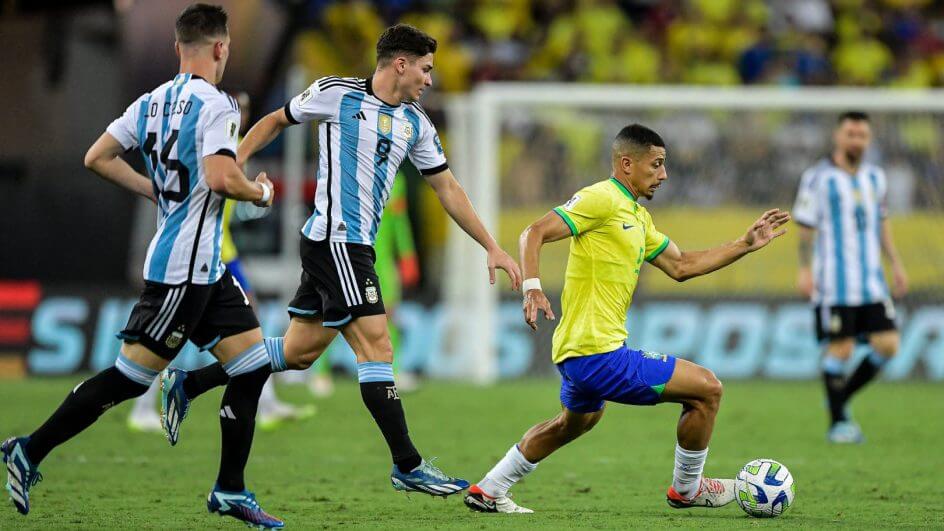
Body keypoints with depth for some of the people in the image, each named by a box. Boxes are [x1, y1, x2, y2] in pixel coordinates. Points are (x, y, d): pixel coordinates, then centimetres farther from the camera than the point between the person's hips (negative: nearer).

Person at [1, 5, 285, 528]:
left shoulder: (150, 102, 11)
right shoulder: (214, 104, -14)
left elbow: (96, 158, 12)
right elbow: (220, 178, -26)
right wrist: (261, 192, -6)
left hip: (208, 269, 9)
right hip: (183, 268, -9)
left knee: (253, 366, 9)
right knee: (130, 376, -4)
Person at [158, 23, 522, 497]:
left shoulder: (415, 124, 13)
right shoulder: (337, 94, -4)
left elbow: (446, 187, 18)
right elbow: (277, 121, 9)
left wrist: (492, 247, 15)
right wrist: (233, 162, -3)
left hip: (355, 248, 8)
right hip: (335, 240, -8)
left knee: (299, 351, 10)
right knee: (376, 344, -12)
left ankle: (187, 384, 22)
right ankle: (407, 466, -10)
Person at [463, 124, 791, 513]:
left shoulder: (637, 216, 18)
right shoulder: (601, 198, -13)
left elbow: (681, 266, 24)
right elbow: (534, 233, -19)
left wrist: (746, 244, 21)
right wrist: (532, 287, -33)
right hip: (599, 354, -11)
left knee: (576, 422, 36)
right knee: (706, 388, -6)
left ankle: (488, 491, 40)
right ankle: (686, 489, 13)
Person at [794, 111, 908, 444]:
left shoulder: (875, 177, 13)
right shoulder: (818, 178, -4)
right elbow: (806, 227, -4)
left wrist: (896, 265, 19)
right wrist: (805, 270, -12)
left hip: (871, 282, 6)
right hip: (833, 286, -6)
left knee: (887, 345, -2)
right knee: (840, 348, -5)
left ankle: (840, 400, 16)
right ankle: (837, 423, 7)